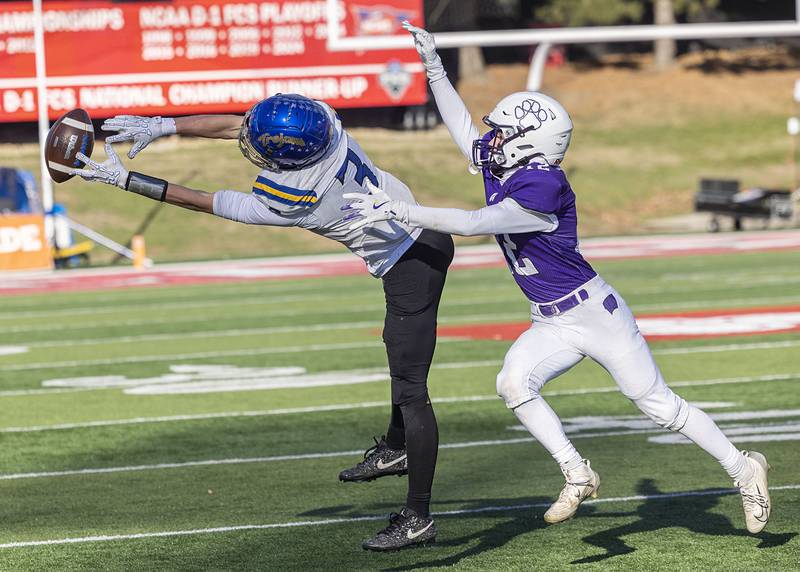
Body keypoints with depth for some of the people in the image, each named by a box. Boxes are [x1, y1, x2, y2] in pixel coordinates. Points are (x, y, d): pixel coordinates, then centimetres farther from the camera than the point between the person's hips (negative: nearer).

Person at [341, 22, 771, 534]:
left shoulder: (541, 187, -26)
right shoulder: (501, 165, 0)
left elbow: (474, 224, -30)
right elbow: (464, 128, 16)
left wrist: (403, 212, -30)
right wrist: (433, 66, 11)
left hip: (594, 313, -8)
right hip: (552, 324, 8)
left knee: (660, 406, -1)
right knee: (514, 383, -16)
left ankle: (743, 469, 15)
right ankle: (578, 476, -6)